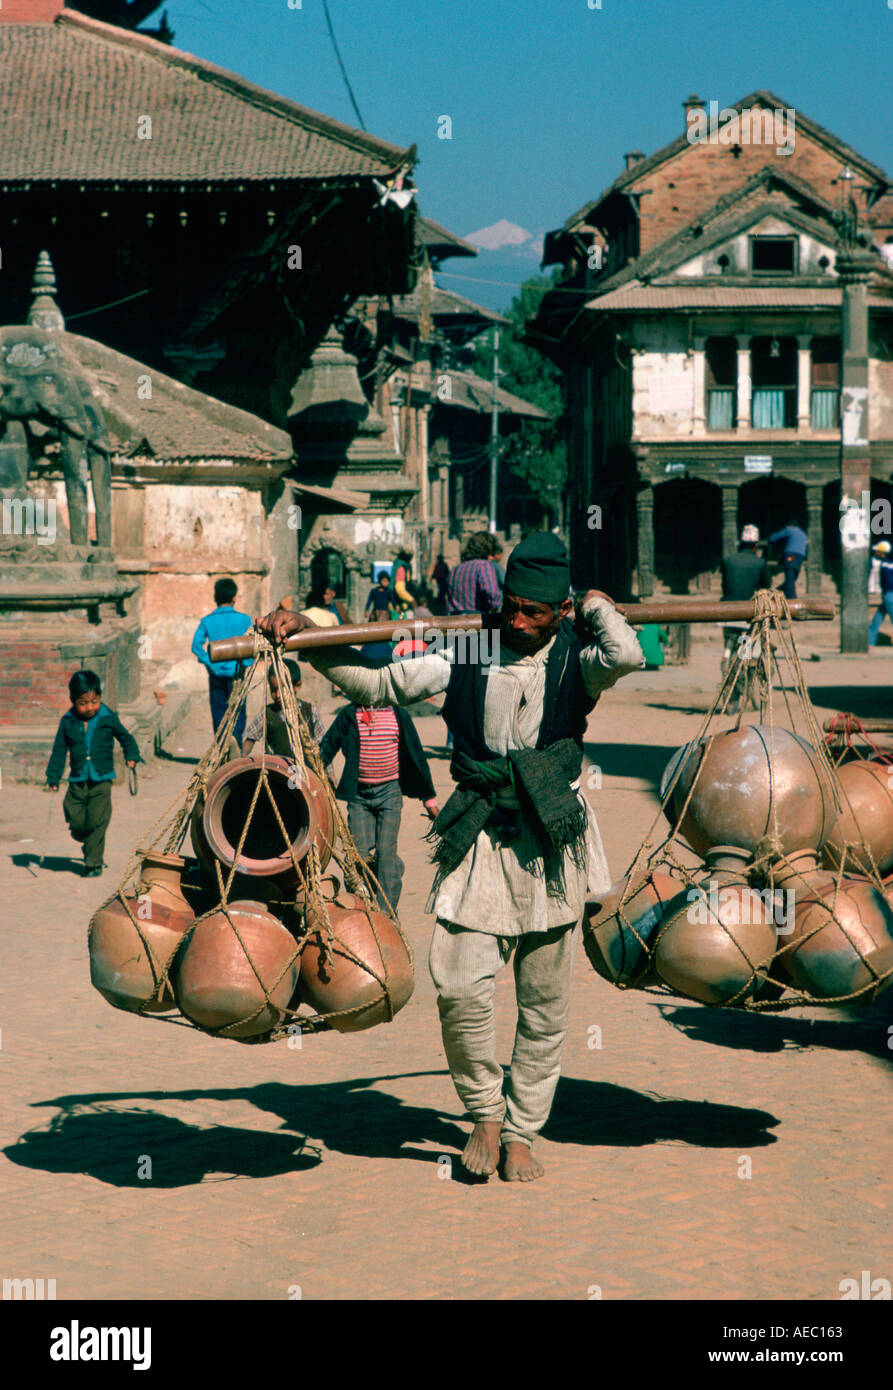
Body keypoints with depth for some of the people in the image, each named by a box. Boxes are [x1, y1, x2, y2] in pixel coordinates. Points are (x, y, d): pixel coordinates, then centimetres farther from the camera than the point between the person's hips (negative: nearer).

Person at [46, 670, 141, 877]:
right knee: (77, 825, 2)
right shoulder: (68, 722, 2)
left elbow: (125, 737, 14)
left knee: (97, 823, -10)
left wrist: (132, 756, 2)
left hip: (101, 780, -2)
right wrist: (53, 777, 6)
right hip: (77, 781, 2)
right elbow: (59, 751, 8)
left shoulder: (108, 718, -2)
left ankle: (94, 863, 0)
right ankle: (89, 846, 32)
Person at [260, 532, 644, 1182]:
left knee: (544, 1003, 6)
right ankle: (485, 1110, 13)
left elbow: (627, 656, -25)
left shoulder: (574, 659, -2)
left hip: (552, 839, -1)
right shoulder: (469, 653, 4)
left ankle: (521, 1131, 22)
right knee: (460, 986, -11)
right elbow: (379, 685, 9)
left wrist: (599, 608, -6)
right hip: (478, 836, 1)